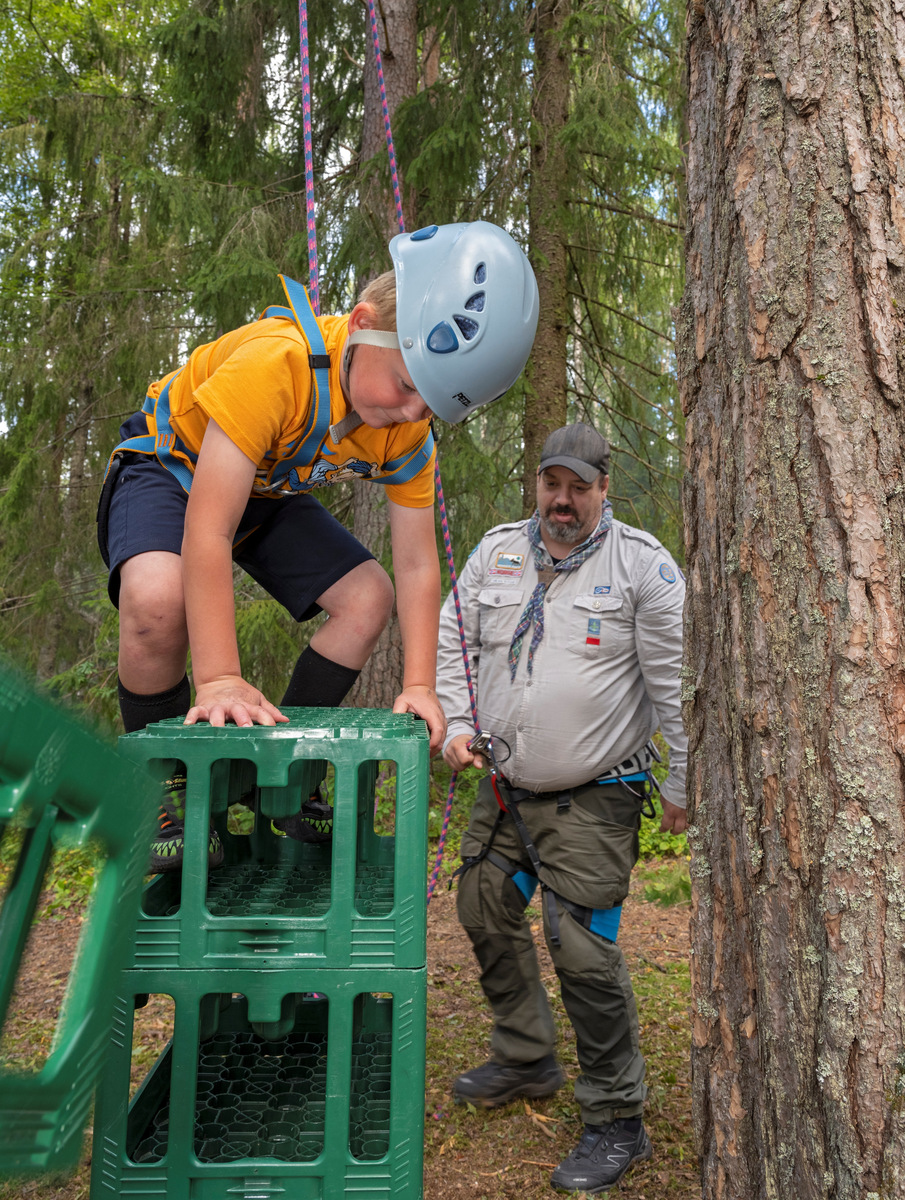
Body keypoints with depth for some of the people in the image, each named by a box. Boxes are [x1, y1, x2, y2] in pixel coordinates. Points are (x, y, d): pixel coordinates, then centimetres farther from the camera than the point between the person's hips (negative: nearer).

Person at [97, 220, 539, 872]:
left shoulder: (410, 431, -19)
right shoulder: (275, 363, -40)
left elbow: (418, 566, -14)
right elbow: (207, 533, -41)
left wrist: (419, 687, -22)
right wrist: (221, 682, -44)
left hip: (269, 491, 6)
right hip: (170, 467, -5)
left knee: (370, 596, -11)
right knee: (157, 597, -35)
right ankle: (164, 784, -10)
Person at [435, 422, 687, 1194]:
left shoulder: (642, 564, -8)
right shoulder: (496, 552, 5)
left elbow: (676, 685, -8)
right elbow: (451, 645, 13)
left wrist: (684, 788, -7)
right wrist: (454, 724, 0)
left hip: (593, 798, -6)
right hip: (504, 787, 6)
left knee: (583, 949, -8)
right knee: (487, 915, 16)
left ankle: (617, 1122, 13)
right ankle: (526, 1059, 39)